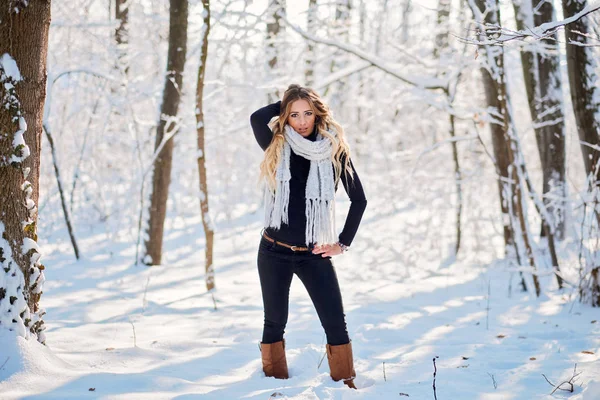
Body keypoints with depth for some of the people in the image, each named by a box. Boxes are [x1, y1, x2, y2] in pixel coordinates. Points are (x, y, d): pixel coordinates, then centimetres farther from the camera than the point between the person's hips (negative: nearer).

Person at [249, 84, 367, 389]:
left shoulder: (334, 151, 0)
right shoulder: (277, 147, 0)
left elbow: (359, 199, 6)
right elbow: (257, 118, -21)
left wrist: (344, 242, 2)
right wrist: (285, 104, -4)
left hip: (314, 254, 0)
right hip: (274, 252, 1)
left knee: (336, 324, -5)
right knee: (275, 323, 9)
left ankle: (345, 386, 5)